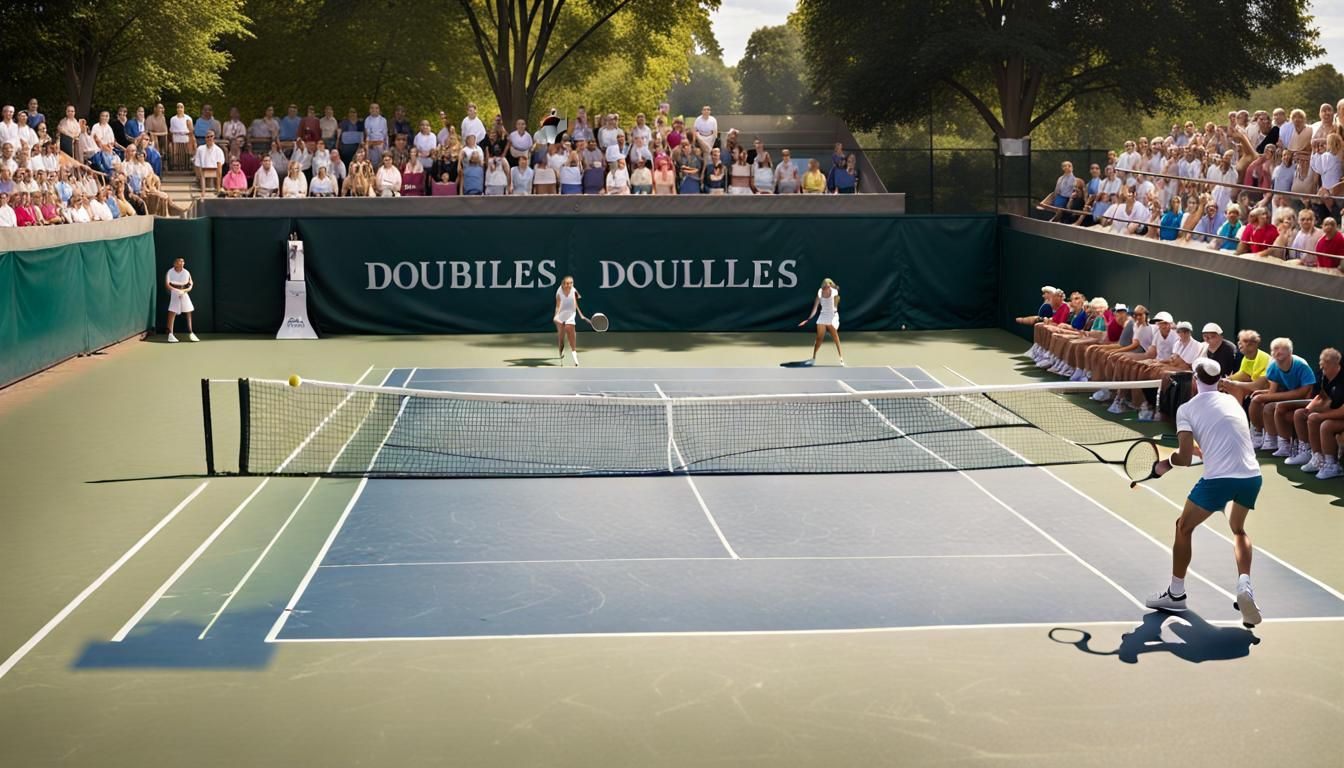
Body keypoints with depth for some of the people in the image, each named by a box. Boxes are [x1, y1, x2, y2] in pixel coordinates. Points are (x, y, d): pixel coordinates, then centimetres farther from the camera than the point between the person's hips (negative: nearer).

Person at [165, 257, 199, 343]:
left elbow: (191, 285, 1)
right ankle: (170, 334, -10)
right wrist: (177, 290, -26)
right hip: (173, 294, -4)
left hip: (184, 294, 4)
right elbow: (167, 285, -14)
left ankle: (190, 334, 20)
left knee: (188, 313, 9)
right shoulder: (170, 272, -9)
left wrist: (183, 291, -17)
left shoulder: (186, 273, -1)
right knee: (172, 313, -11)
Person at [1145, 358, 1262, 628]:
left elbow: (1185, 458, -6)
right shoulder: (1232, 401, 17)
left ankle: (1176, 594, 26)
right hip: (1252, 476, 5)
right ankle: (1245, 586, 7)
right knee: (1238, 529, 30)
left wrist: (1167, 462, 13)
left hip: (1219, 479, -5)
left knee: (1183, 527, 18)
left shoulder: (1187, 409, 1)